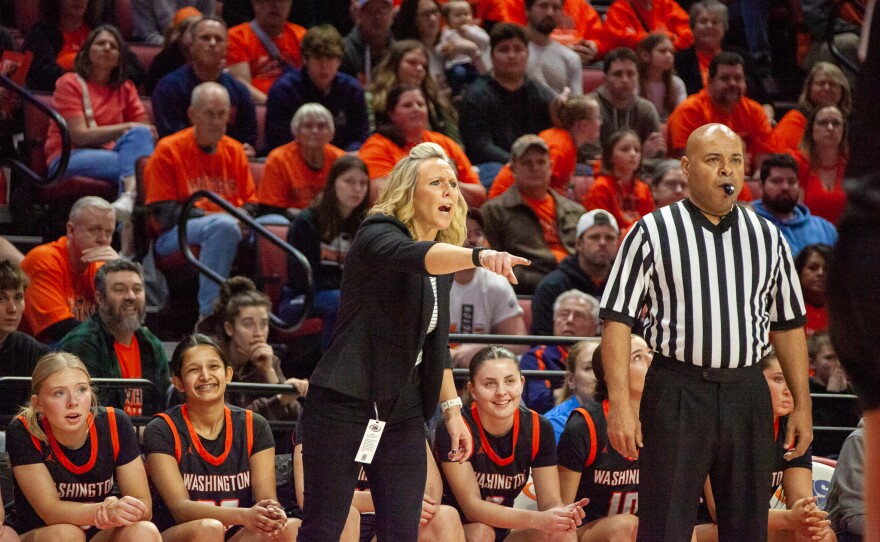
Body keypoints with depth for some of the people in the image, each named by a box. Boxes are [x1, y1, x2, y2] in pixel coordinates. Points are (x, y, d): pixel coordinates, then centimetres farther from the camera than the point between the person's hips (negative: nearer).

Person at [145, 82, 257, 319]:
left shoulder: (235, 151, 17)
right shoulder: (169, 150, 1)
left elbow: (250, 202, 18)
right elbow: (165, 213, -5)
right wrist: (211, 217, -17)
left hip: (228, 229, 5)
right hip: (175, 236, -5)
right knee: (224, 225, -38)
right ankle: (209, 314, -40)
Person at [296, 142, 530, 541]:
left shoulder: (445, 264, 12)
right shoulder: (377, 235, -11)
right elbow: (414, 255, -35)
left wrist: (451, 408, 14)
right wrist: (479, 256, -52)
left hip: (403, 411, 7)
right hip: (344, 404, -7)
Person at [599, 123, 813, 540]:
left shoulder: (767, 237, 11)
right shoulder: (653, 232, -1)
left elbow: (788, 326, 15)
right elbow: (618, 320, -5)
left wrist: (802, 405, 10)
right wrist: (620, 404, -13)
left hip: (747, 394, 4)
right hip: (676, 392, -4)